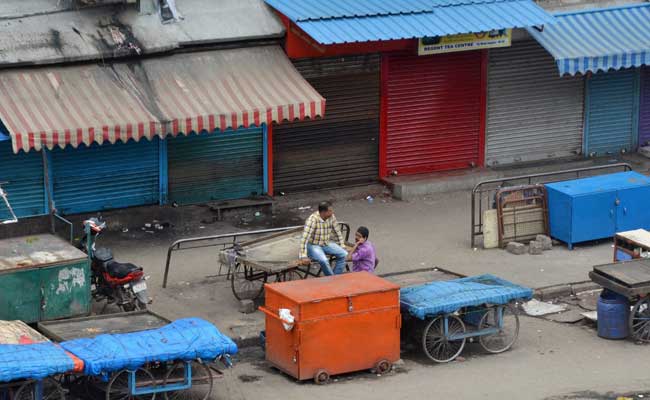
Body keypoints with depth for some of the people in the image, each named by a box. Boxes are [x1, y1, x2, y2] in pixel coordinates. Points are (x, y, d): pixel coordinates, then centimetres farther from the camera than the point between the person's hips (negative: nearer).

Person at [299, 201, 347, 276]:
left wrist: (342, 246, 10)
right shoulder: (313, 219, -27)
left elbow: (337, 232, 9)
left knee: (344, 254, -13)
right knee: (324, 260, -33)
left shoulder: (331, 217, -7)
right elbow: (305, 238, -31)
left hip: (327, 244, 6)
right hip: (313, 245, -6)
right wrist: (304, 257, -35)